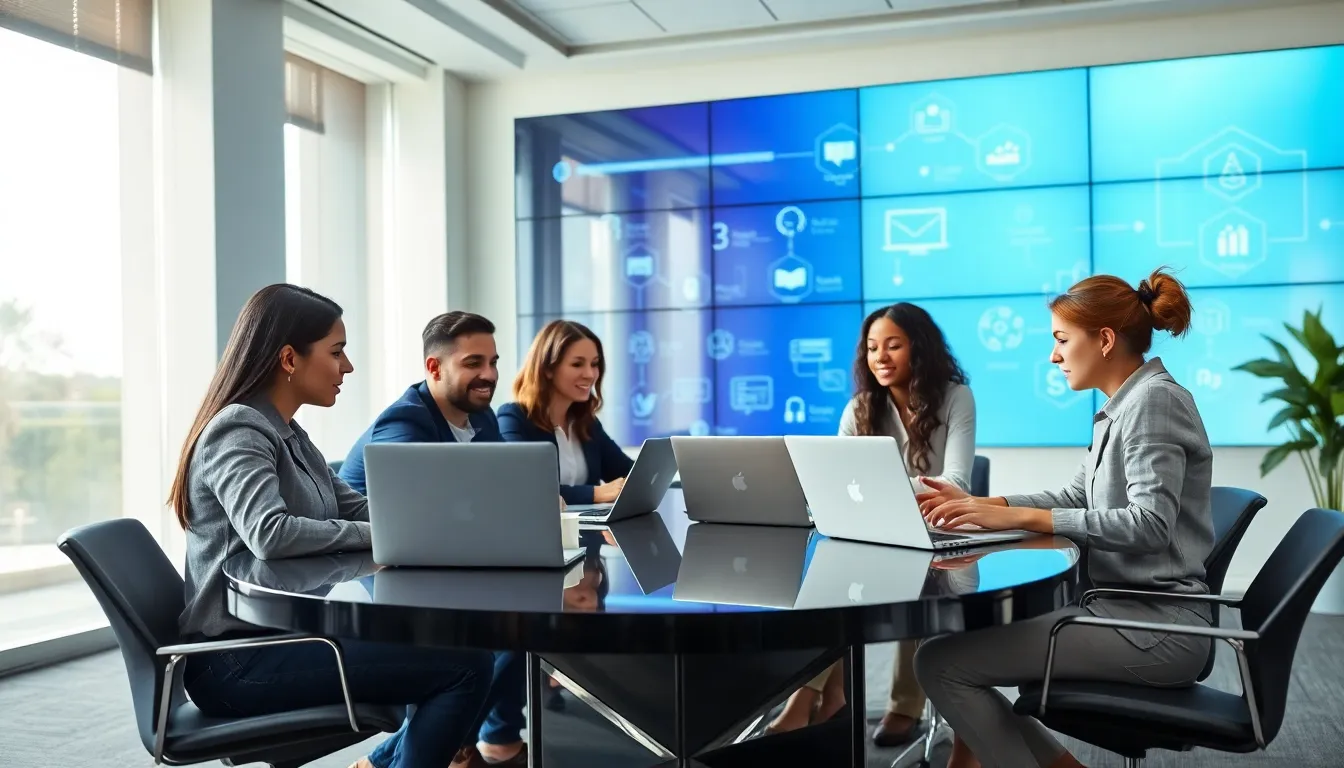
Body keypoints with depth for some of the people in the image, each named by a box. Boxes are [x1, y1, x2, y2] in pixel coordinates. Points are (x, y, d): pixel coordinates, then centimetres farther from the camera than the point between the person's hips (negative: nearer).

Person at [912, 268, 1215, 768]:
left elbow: (1149, 523, -24)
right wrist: (978, 504, 6)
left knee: (940, 662, -15)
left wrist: (1020, 517, -25)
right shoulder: (1123, 406, 16)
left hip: (1157, 623, -10)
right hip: (1126, 607, 10)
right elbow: (1079, 497, 17)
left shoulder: (1155, 399, -14)